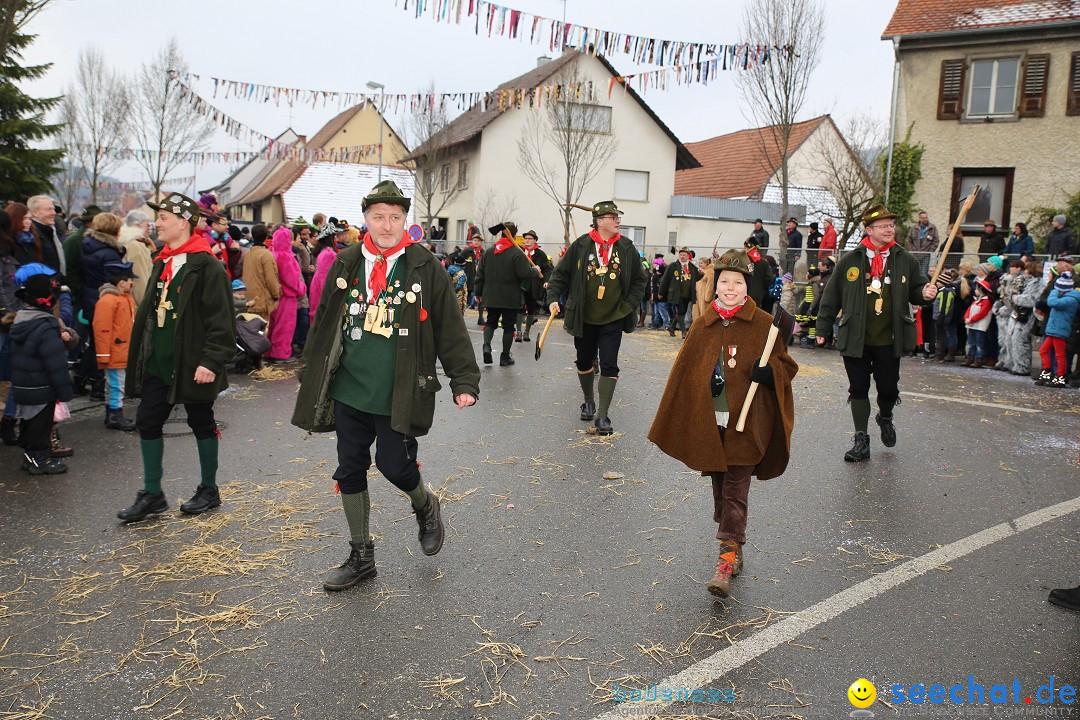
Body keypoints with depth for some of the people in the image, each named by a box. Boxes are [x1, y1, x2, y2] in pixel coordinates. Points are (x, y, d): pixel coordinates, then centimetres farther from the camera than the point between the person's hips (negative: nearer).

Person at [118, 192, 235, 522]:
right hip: (157, 362, 8)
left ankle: (209, 489, 23)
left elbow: (220, 320, -19)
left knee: (201, 424, 7)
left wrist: (211, 361, -23)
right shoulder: (162, 264, 12)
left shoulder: (206, 266, -15)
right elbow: (149, 311, 19)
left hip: (192, 365, -8)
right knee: (148, 422, 8)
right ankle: (152, 494, 20)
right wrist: (142, 353, 18)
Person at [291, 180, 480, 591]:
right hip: (349, 391, 4)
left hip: (399, 397, -4)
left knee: (395, 466, -2)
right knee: (350, 471, 10)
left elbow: (450, 330, -4)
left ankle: (425, 507, 35)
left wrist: (465, 381, -9)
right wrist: (310, 378, 16)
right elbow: (323, 324, 13)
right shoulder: (345, 265, 5)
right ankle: (361, 556, 27)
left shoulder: (425, 269, -5)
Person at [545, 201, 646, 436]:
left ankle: (602, 415, 0)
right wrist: (553, 298, -12)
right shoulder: (580, 246, -7)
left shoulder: (627, 248, -2)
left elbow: (639, 280, 7)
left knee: (609, 366, -5)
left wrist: (630, 305, -4)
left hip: (613, 319, 0)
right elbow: (561, 274, -1)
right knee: (584, 362, 15)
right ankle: (589, 401, 38)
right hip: (584, 319, 0)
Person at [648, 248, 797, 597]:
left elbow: (786, 366, 4)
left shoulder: (764, 325, -4)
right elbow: (684, 375, 9)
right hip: (709, 423, 4)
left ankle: (728, 560, 1)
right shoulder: (703, 326, 5)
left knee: (735, 491, -4)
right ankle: (734, 547, 31)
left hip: (747, 424, -4)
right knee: (720, 488, 14)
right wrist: (669, 427, 7)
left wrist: (768, 372, -20)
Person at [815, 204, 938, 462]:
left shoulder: (905, 260, 3)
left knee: (888, 389, 8)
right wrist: (823, 328, 4)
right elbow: (831, 297, 3)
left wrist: (925, 293, -12)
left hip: (889, 341, 1)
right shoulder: (850, 260, -1)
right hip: (855, 340, -1)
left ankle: (885, 418, 42)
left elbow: (915, 291, 13)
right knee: (858, 389, 5)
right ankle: (861, 441, 16)